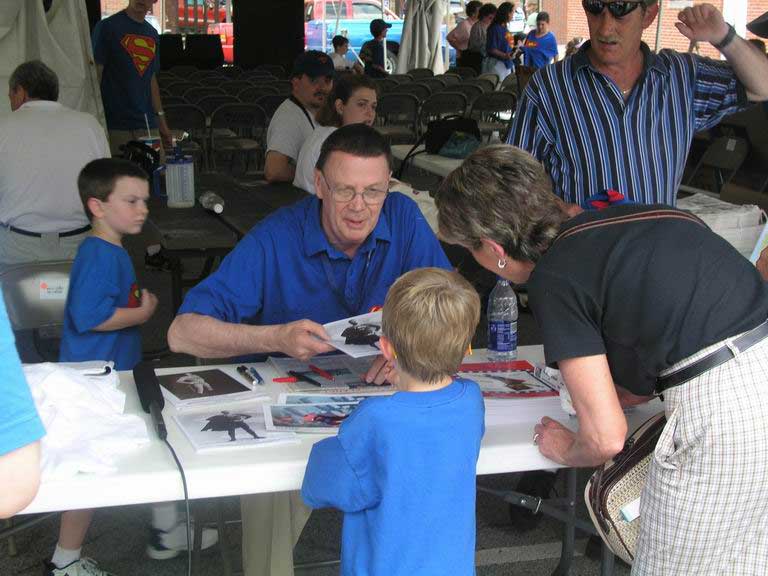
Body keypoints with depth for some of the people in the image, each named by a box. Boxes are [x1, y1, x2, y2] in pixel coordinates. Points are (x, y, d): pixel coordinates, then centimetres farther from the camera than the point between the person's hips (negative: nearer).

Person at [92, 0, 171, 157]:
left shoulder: (152, 34, 16)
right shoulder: (107, 27, -3)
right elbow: (95, 74, -6)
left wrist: (162, 121, 18)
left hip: (148, 126, 6)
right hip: (115, 126, -5)